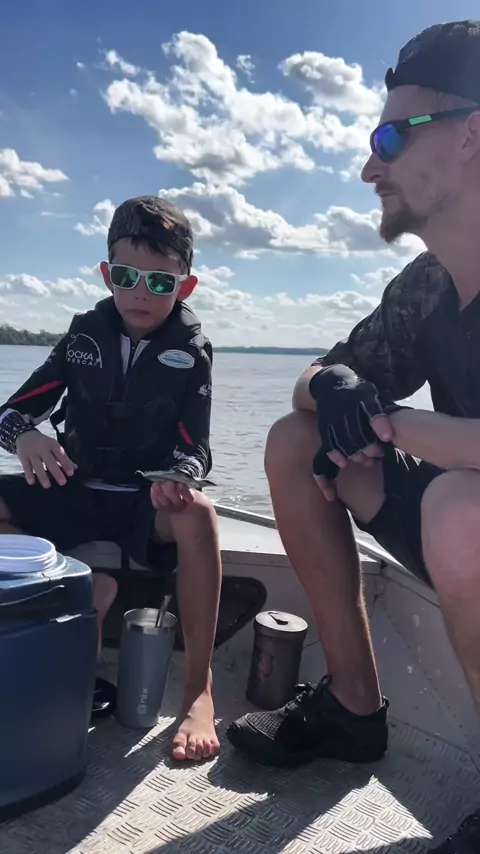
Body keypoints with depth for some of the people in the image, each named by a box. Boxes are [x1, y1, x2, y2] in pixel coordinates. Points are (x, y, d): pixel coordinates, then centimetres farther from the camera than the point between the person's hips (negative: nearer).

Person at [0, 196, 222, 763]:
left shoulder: (191, 353, -3)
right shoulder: (85, 335, 2)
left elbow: (194, 448, -10)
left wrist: (180, 478, -34)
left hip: (146, 504, -3)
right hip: (74, 493, 3)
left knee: (197, 514, -36)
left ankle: (198, 688, -29)